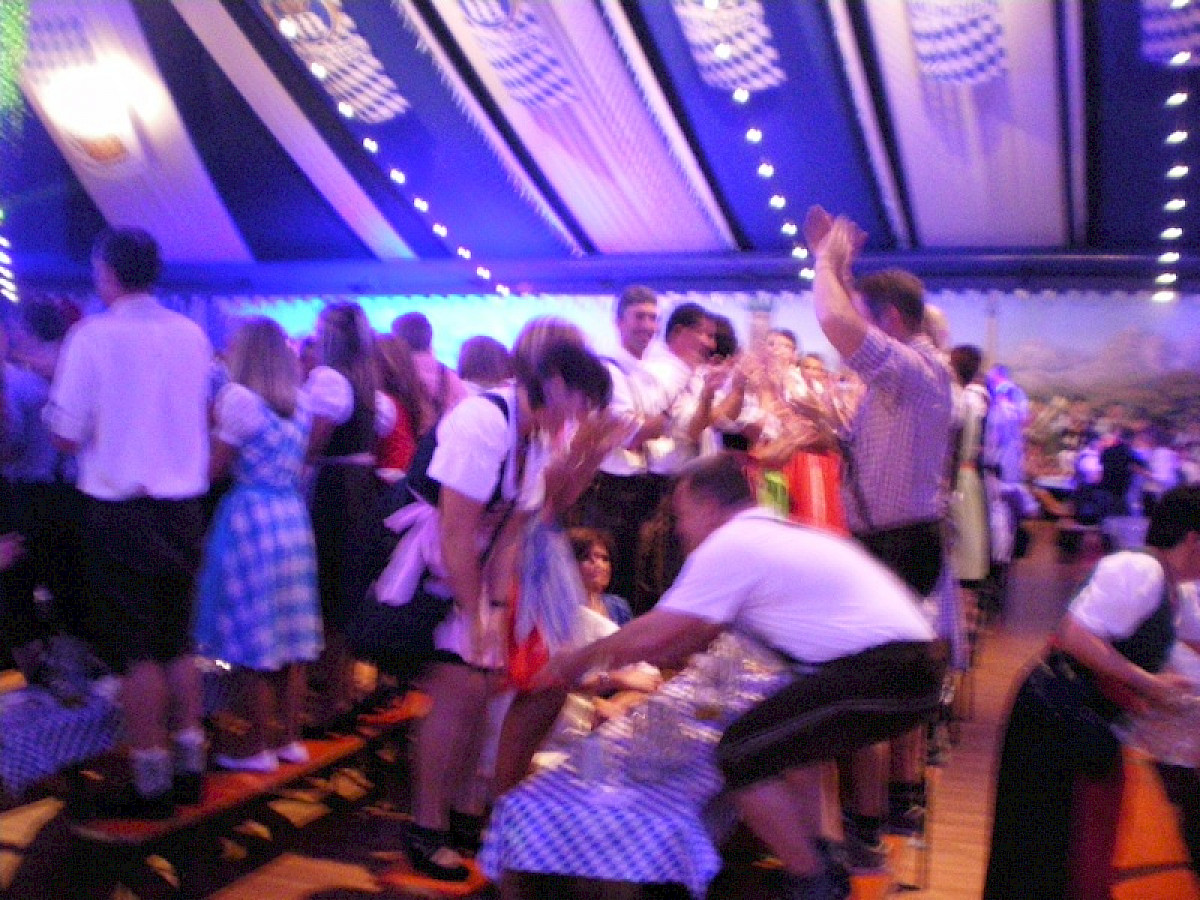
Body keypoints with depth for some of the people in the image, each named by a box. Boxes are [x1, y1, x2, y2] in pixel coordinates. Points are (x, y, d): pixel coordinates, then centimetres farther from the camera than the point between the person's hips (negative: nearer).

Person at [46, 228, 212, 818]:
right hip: (182, 508, 5)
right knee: (178, 643, 16)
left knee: (136, 651, 3)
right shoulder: (192, 335, 3)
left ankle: (153, 784, 11)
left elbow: (68, 435, -12)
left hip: (121, 511, -5)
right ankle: (188, 768, 25)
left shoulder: (93, 336, -12)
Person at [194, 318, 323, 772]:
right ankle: (290, 739, 20)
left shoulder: (238, 397, -9)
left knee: (250, 639, 1)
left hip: (248, 518, -7)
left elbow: (213, 467, -11)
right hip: (293, 515, 7)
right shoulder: (298, 402, 11)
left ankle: (256, 748, 9)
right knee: (290, 636, 12)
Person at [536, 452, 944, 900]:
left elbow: (653, 637, -8)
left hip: (882, 675, -10)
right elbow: (699, 634, 25)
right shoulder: (771, 533, 20)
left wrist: (578, 660, 9)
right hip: (909, 666, 10)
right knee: (786, 732, 27)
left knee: (741, 754, -5)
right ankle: (817, 861, 30)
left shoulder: (730, 546, -8)